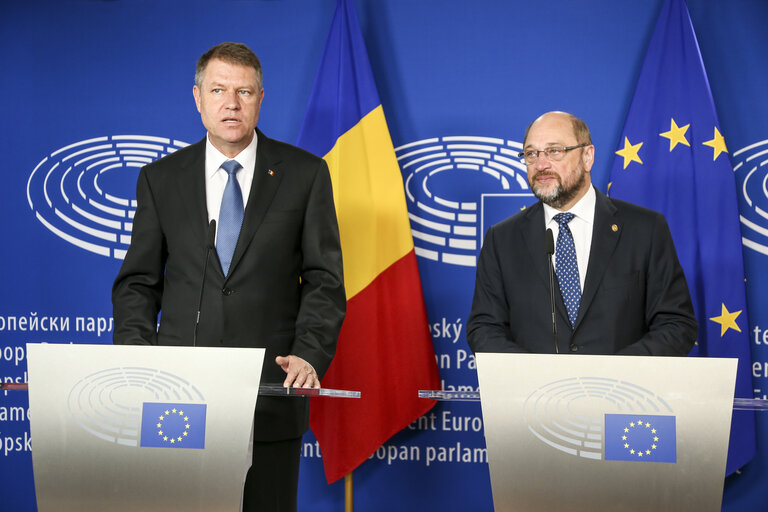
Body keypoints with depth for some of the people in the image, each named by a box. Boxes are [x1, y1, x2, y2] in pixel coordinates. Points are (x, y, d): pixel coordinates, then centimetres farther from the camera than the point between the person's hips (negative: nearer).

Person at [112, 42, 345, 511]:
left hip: (271, 390, -1)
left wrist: (310, 356, -12)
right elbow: (138, 282, 10)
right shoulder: (160, 178, 9)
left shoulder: (305, 173, 5)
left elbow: (324, 280, 3)